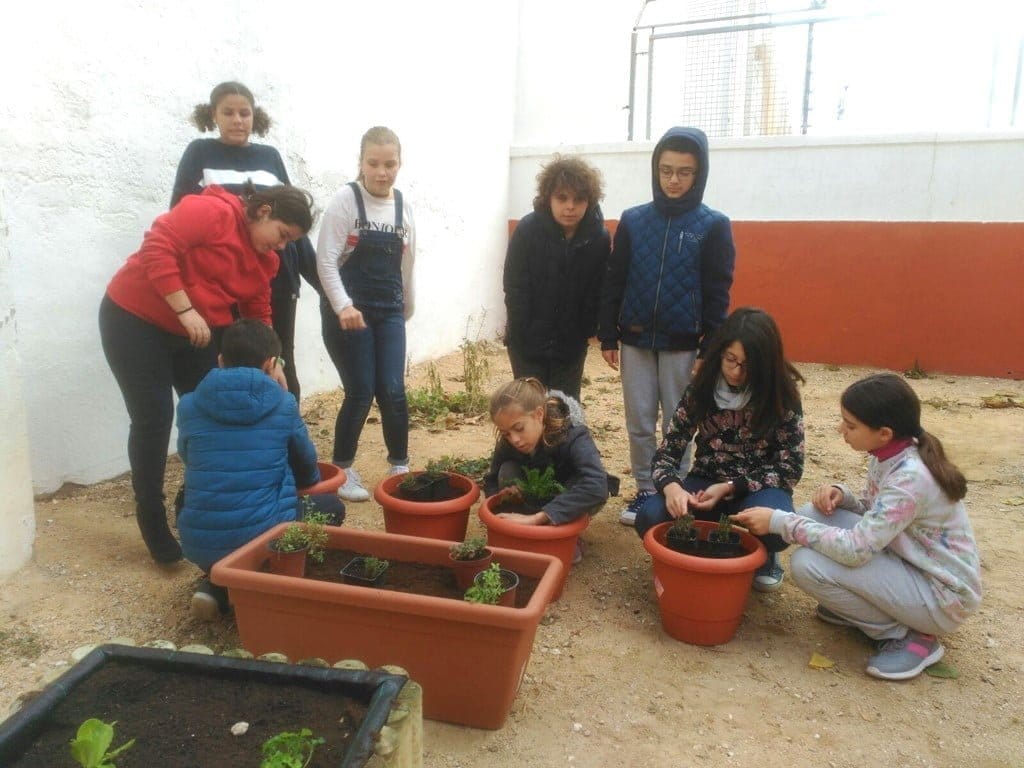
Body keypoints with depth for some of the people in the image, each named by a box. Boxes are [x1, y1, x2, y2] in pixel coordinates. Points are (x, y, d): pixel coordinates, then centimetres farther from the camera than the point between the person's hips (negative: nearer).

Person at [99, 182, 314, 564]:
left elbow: (257, 316, 10)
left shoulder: (263, 259, 5)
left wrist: (272, 365, 1)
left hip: (195, 335, 8)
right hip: (135, 321, -8)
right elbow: (157, 249, -28)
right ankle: (152, 520, 8)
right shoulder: (211, 211, -19)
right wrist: (186, 311, -28)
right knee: (153, 419, -6)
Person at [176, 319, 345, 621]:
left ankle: (216, 585, 14)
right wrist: (305, 485, 38)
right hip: (267, 535, -3)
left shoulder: (189, 405, 2)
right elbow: (307, 466, 14)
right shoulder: (284, 404, -1)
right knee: (331, 506, 24)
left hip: (199, 545, 3)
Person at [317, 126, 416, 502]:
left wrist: (406, 308, 21)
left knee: (392, 390, -2)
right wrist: (343, 306, -24)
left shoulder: (403, 206, 7)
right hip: (348, 311, -4)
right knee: (360, 392, -3)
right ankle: (343, 469, 16)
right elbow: (326, 261, -13)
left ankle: (400, 467, 15)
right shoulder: (345, 199, -8)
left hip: (388, 312, 4)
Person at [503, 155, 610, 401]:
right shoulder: (527, 230, -14)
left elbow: (597, 294, -3)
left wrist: (584, 333, -7)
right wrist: (524, 337, -13)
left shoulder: (599, 239, -8)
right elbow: (515, 290, -12)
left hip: (571, 346, 2)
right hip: (528, 343, -1)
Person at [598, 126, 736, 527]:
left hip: (682, 345, -2)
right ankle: (645, 491, 23)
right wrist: (608, 335, 1)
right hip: (635, 341, 2)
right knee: (638, 423, 8)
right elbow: (613, 282, 5)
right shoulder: (633, 220, 2)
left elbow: (717, 294, -3)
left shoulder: (713, 226, -3)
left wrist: (710, 349, -8)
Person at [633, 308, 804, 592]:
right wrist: (672, 486, -32)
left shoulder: (782, 396, -13)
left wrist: (730, 488, -23)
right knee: (649, 518, -28)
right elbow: (667, 452, -8)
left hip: (757, 489, -1)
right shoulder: (700, 390, -8)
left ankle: (762, 555, 1)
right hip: (705, 484, 1)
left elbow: (790, 467, -11)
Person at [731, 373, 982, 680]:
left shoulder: (911, 478, -29)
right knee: (813, 514, -6)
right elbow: (874, 514, 11)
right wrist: (841, 496, -10)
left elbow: (855, 550, -33)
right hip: (909, 564, 8)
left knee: (807, 564, -24)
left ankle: (907, 635, -4)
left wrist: (779, 521, -28)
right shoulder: (887, 454, -4)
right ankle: (861, 607, 11)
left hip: (943, 597, -8)